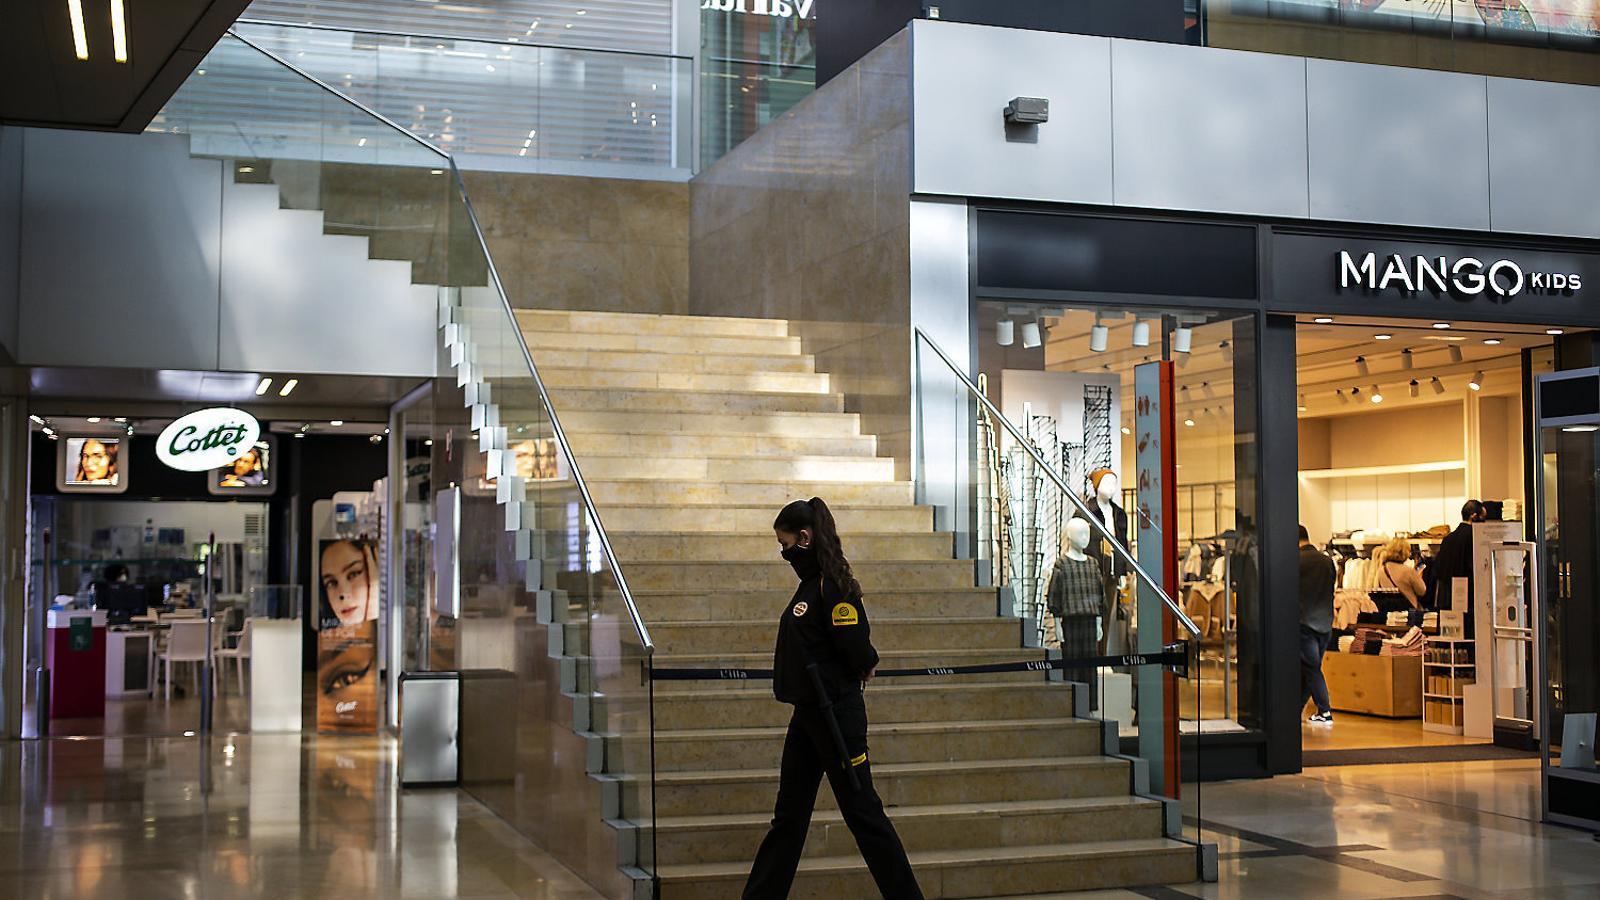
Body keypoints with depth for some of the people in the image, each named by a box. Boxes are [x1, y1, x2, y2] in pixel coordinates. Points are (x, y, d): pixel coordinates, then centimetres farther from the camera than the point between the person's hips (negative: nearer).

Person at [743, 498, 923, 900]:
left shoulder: (833, 584, -16)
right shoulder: (810, 583, 12)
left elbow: (855, 649, -22)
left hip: (835, 713, -9)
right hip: (809, 714, 9)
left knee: (861, 809, -1)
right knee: (788, 815, 13)